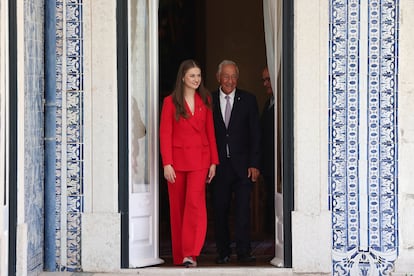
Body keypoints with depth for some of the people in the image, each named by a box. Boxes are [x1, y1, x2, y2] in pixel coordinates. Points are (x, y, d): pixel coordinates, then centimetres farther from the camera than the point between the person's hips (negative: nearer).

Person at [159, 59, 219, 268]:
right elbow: (165, 134, -3)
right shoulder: (171, 102, -1)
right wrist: (167, 163, -11)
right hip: (177, 160, -1)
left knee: (195, 202, -15)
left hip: (199, 159, 1)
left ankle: (191, 254, -15)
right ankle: (179, 256, 16)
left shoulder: (205, 100, 8)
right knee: (177, 207, 6)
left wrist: (213, 161, 5)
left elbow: (210, 132, 10)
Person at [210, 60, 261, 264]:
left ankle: (243, 251, 0)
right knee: (220, 210, 5)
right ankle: (223, 252, 14)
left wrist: (254, 164, -4)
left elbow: (255, 134, 3)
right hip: (219, 165, 1)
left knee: (243, 209, -5)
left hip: (242, 165, -1)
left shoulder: (248, 100, 5)